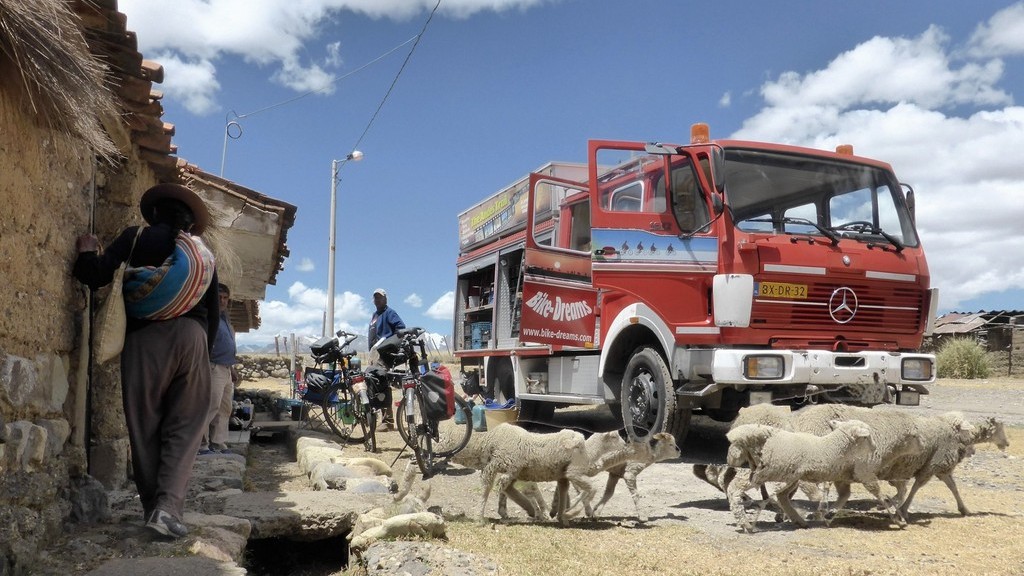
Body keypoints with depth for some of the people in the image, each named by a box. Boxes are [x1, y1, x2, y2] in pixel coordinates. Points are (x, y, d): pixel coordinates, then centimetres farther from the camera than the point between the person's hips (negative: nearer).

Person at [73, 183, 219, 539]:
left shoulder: (135, 237, 8)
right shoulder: (203, 252, 16)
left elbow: (98, 276, -4)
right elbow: (213, 312, 15)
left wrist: (87, 251, 15)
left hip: (143, 338, -1)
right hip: (192, 336, 1)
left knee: (145, 428, 8)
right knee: (185, 427, 2)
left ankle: (152, 507, 13)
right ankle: (168, 506, -12)